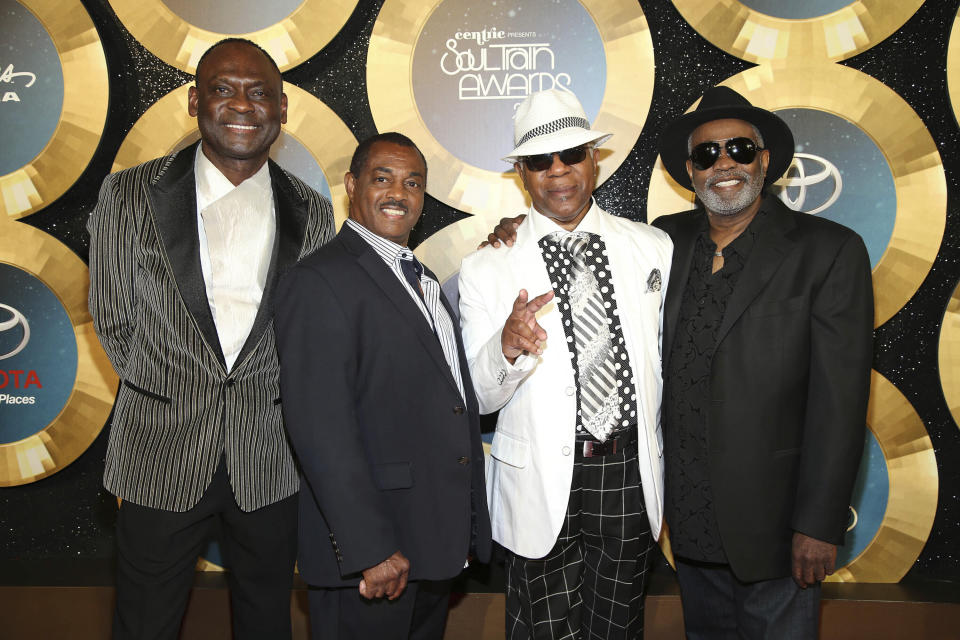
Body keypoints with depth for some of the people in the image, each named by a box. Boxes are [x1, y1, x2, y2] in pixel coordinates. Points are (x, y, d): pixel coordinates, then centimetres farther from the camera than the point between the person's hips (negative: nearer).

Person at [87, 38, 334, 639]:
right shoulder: (130, 195, -5)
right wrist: (178, 394, 5)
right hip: (161, 459, -1)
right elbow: (115, 322, 2)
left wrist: (264, 401, 4)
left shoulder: (313, 212, 0)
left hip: (269, 461, 2)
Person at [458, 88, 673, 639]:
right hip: (542, 485, -2)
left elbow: (670, 355, 11)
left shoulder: (654, 247, 2)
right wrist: (507, 347, -27)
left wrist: (675, 474, 12)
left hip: (631, 477, 2)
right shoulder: (487, 268, -4)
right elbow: (477, 398, -6)